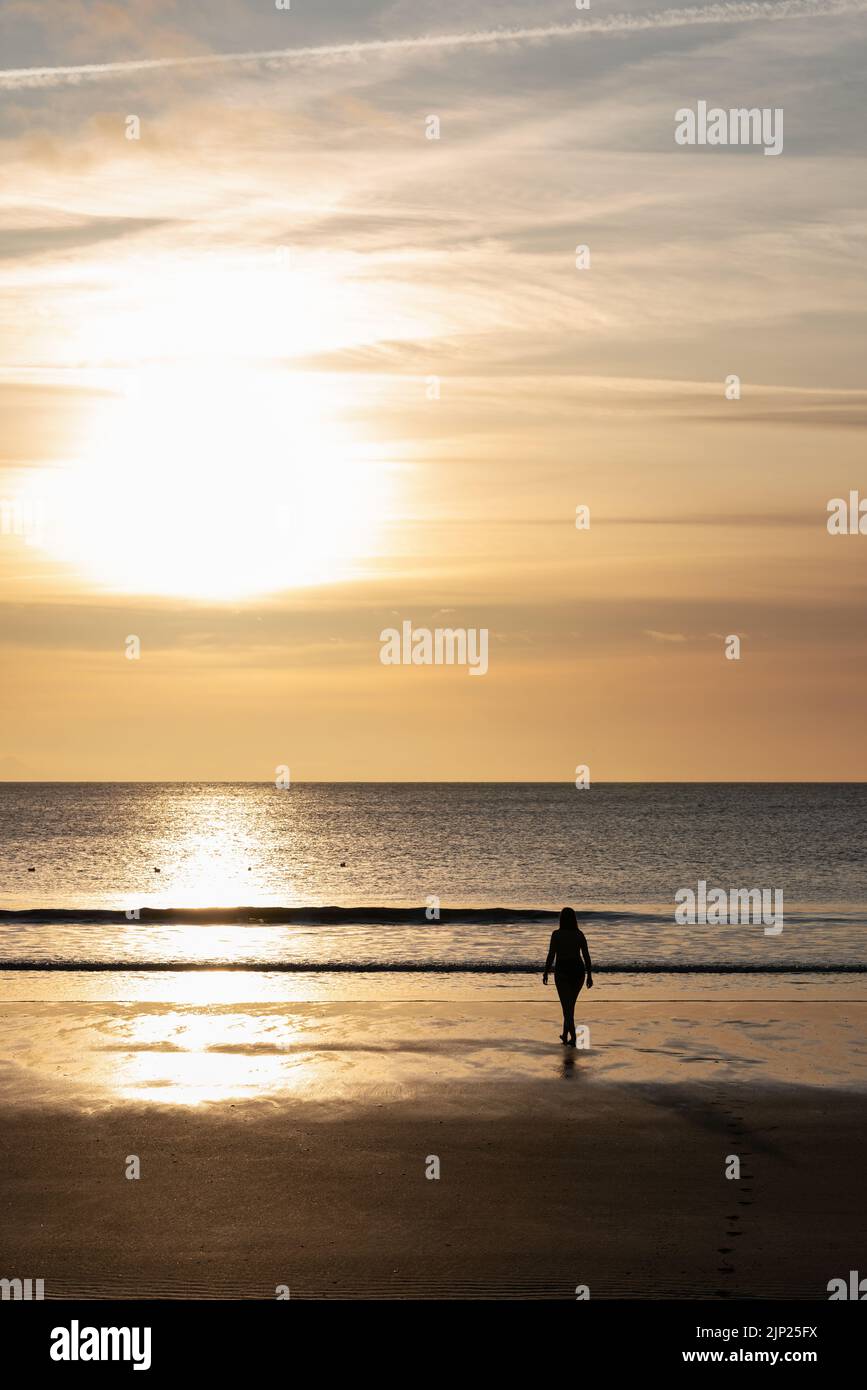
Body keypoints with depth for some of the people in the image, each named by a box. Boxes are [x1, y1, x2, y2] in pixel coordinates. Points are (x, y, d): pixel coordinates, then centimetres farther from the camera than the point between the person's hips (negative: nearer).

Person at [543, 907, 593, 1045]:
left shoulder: (556, 934, -9)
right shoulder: (579, 934, -1)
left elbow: (551, 956, -10)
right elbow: (586, 956, -3)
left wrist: (545, 973, 1)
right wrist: (589, 976, 2)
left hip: (562, 971, -3)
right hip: (578, 971, 3)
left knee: (567, 1006, -1)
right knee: (570, 1004, 20)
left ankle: (573, 1038, -14)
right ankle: (565, 1035, 29)